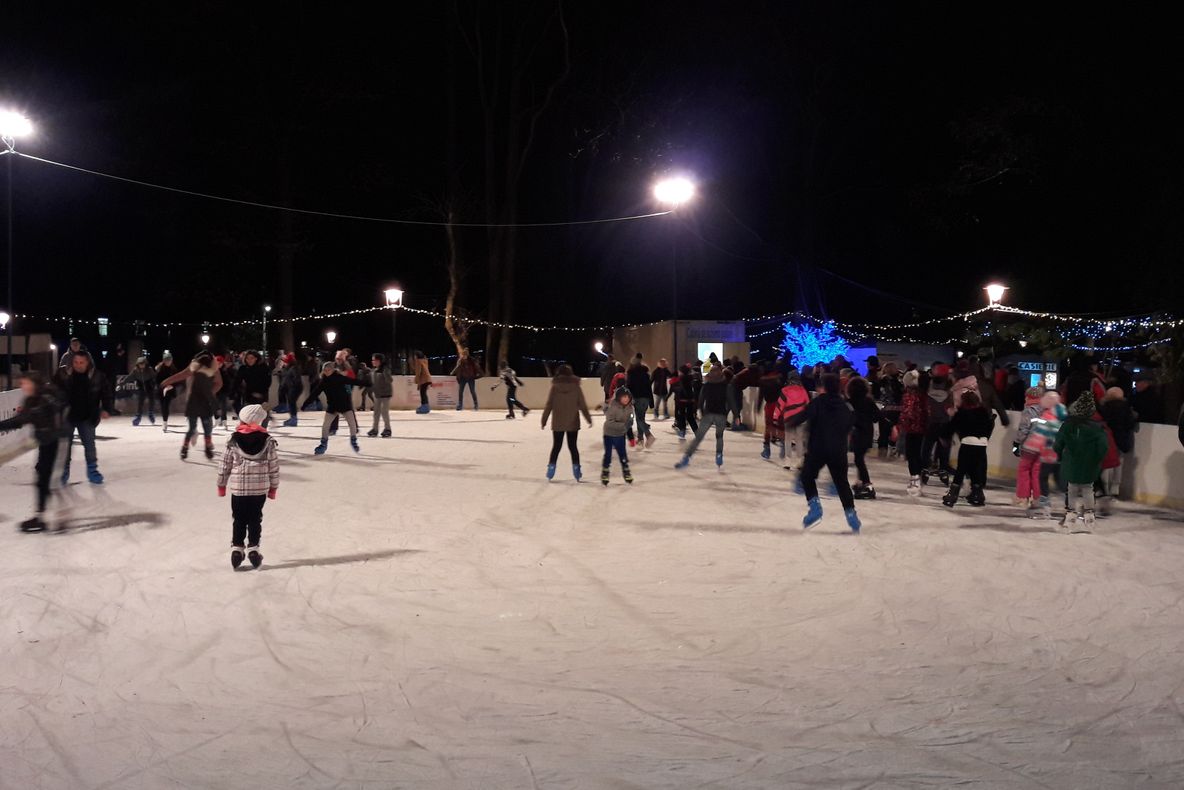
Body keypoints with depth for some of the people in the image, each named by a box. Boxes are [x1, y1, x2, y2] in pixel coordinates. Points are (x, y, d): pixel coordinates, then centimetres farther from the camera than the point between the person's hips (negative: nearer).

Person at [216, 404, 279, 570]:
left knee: (239, 520, 12)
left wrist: (221, 485, 14)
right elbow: (274, 467, -1)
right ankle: (253, 549, 10)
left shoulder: (233, 441, -5)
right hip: (260, 488, 0)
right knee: (255, 520, 10)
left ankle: (237, 549, 10)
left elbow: (225, 465, 1)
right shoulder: (267, 442, -4)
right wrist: (273, 487, 10)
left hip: (238, 488, 0)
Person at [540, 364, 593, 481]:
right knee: (573, 446, 11)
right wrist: (589, 419, 7)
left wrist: (544, 421, 1)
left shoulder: (555, 387, -6)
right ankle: (576, 469, 8)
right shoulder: (576, 387, -5)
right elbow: (582, 405, -3)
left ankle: (551, 468, 6)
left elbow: (548, 405, -6)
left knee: (556, 446, 11)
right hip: (573, 423, 0)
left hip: (557, 423, 0)